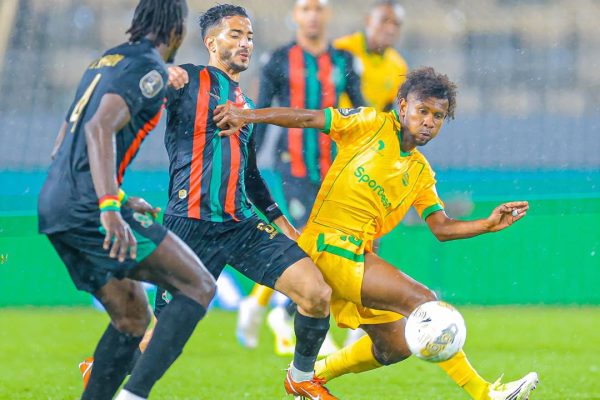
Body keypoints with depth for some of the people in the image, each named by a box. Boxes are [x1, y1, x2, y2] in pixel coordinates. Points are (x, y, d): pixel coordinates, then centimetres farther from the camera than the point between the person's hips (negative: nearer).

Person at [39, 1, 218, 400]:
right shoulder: (149, 68, -6)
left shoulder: (105, 61, 22)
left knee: (132, 315, 17)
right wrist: (110, 206, -31)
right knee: (199, 286, -8)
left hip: (53, 207, 9)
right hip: (86, 207, -9)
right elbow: (100, 129, -22)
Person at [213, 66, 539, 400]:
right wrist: (247, 115, -18)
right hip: (329, 245, -8)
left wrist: (489, 224, -9)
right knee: (421, 300, -17)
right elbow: (308, 118, -7)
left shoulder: (421, 172, 15)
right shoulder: (373, 125, -3)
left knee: (397, 344, 8)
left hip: (358, 254, 8)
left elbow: (442, 228, 7)